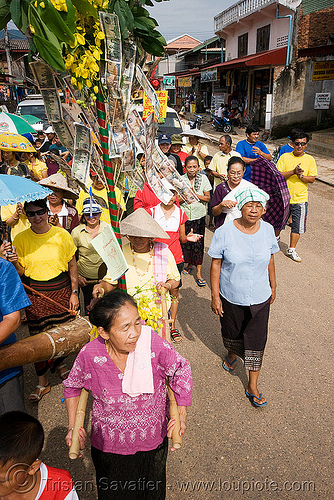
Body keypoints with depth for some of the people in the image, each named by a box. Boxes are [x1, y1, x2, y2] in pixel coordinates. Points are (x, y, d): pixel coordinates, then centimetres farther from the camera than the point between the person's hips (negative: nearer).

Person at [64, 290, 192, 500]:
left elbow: (182, 369, -10)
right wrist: (73, 426, -5)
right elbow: (73, 386, -3)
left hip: (153, 443, 1)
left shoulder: (153, 343, -27)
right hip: (109, 447, 0)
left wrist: (182, 413, -12)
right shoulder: (90, 355, -25)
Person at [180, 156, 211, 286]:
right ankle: (189, 263, 33)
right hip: (184, 215, 1)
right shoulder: (181, 179, 1)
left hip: (199, 215, -1)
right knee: (186, 241, 5)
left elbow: (208, 198, -1)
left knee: (198, 243, -2)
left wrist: (195, 194, -14)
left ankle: (198, 272, 4)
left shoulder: (203, 178, 1)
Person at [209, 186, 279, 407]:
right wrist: (215, 295, -10)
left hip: (260, 298, 2)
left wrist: (273, 286, 14)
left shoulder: (267, 230, -6)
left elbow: (270, 260, 7)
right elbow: (216, 265, -11)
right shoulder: (224, 232, -17)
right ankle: (232, 354, 56)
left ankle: (253, 387, 24)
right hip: (231, 297, -1)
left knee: (257, 341, 6)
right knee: (232, 332, 21)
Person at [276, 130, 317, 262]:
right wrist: (293, 172, -21)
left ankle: (292, 249, 16)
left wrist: (301, 176, -18)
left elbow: (312, 179, 1)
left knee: (298, 226, 2)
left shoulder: (310, 159, 2)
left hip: (300, 198, 1)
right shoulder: (285, 157, -2)